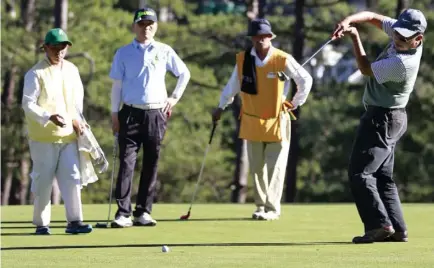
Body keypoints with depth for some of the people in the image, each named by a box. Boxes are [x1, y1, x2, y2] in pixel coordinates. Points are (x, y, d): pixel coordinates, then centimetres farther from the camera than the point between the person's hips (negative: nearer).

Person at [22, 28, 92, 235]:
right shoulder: (36, 74, -9)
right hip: (43, 138, -5)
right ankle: (41, 223, 10)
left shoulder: (72, 70, 10)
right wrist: (49, 117, -27)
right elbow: (28, 105, -14)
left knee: (72, 178, -2)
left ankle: (74, 221, -1)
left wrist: (77, 120, 8)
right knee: (43, 180, 1)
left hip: (69, 135, 5)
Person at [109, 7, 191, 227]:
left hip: (156, 114, 2)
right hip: (131, 113, -2)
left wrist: (175, 97, 9)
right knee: (126, 162, -8)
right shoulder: (124, 53, 4)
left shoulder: (164, 51, 5)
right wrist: (114, 114, 0)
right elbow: (117, 85, 5)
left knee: (151, 164, 4)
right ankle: (123, 213, -10)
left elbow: (184, 73, 17)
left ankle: (143, 212, 10)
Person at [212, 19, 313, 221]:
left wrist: (296, 103, 3)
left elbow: (305, 80, 0)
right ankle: (261, 205, 19)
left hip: (277, 122, -3)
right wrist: (221, 107, 15)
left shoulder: (283, 60, -12)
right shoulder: (242, 60, -3)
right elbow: (233, 84, 11)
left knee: (275, 167, -4)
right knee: (256, 167, 10)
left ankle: (272, 208, 0)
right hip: (252, 121, 3)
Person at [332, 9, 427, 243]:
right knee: (383, 176, 13)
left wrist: (355, 37, -8)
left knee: (359, 172, -11)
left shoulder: (404, 63, -29)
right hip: (390, 118, 10)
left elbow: (366, 69, -16)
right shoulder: (401, 34, -4)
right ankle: (397, 229, 11)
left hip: (383, 119, -10)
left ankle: (379, 225, -17)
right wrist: (348, 21, -18)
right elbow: (373, 18, 2)